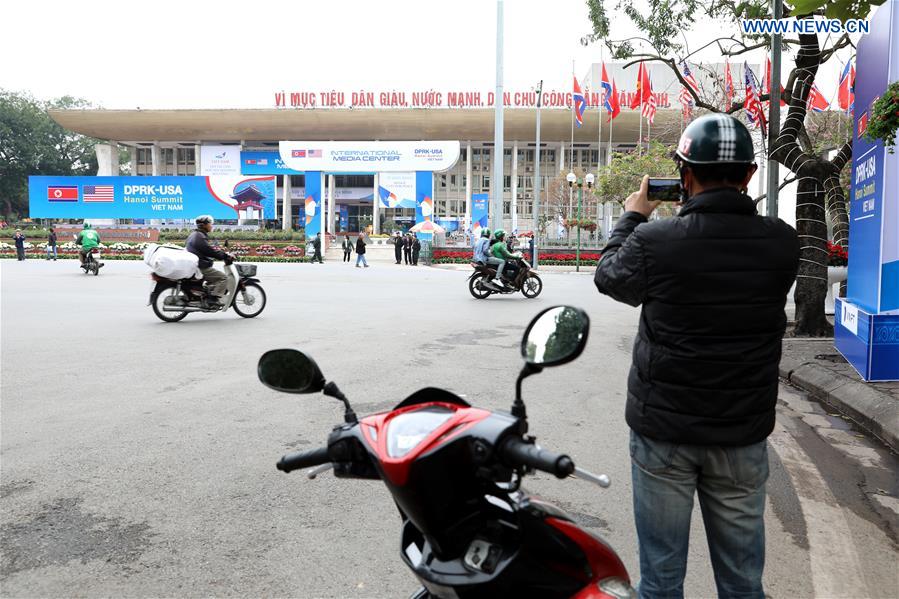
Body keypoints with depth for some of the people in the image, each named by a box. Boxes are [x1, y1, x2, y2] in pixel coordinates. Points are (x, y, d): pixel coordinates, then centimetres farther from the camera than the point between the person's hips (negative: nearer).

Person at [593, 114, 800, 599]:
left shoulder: (654, 241, -17)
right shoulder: (780, 242, -8)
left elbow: (608, 276, 4)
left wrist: (632, 217, 18)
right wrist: (719, 210, 17)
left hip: (663, 430, -2)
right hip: (744, 433, 3)